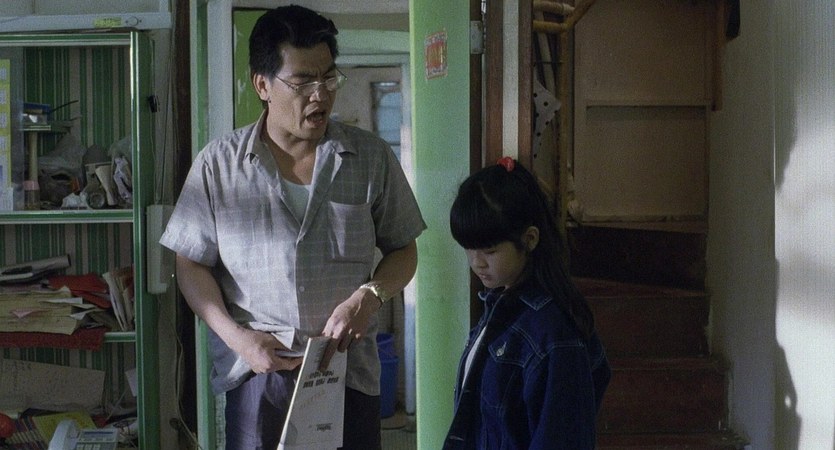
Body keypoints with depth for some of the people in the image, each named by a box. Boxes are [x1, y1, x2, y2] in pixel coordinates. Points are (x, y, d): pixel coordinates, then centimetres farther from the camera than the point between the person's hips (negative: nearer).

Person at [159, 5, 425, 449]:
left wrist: (368, 297, -12)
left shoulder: (372, 158, 1)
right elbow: (191, 265, 3)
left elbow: (402, 250, 8)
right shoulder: (219, 164, -1)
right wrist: (237, 336, -11)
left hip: (349, 368, 1)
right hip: (256, 370, -1)